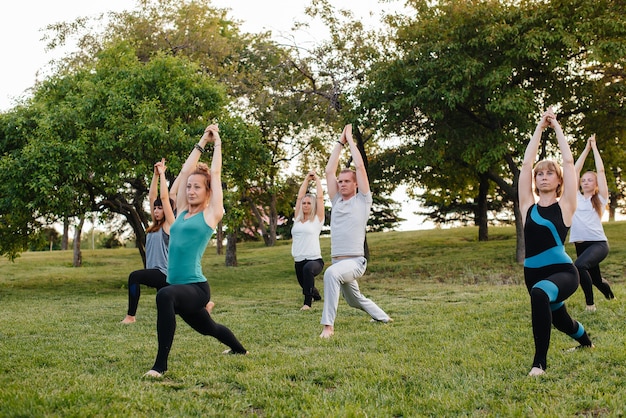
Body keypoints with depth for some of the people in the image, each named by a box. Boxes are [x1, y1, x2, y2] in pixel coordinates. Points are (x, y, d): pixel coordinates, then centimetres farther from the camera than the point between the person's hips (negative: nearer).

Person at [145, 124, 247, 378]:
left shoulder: (211, 214, -4)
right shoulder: (182, 211, 11)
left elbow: (215, 173, 1)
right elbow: (185, 171, 13)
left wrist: (217, 143, 12)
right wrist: (202, 143, 19)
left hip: (196, 288, -8)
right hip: (179, 288, 8)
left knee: (165, 295, -39)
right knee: (208, 328, 29)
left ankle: (161, 364, -35)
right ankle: (239, 349, 58)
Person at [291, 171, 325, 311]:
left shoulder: (317, 219, 1)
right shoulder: (298, 219, 13)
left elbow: (320, 197, -1)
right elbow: (299, 197, 14)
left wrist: (317, 179, 10)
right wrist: (307, 179, 20)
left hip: (314, 260, -6)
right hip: (298, 261, 6)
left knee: (308, 268, -40)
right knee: (305, 285, 22)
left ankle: (307, 302, -35)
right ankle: (316, 295, 57)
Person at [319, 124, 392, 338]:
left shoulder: (362, 200, 0)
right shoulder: (337, 201, 13)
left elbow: (360, 166, -6)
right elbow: (329, 171, 9)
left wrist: (350, 139, 2)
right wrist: (340, 142, 11)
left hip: (355, 261, -8)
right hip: (339, 261, 8)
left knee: (331, 273, -39)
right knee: (355, 300, 24)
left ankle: (328, 325, -38)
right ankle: (383, 317, 52)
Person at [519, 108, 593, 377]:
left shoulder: (565, 206, 0)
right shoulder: (528, 206, 6)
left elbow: (569, 162, -2)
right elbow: (526, 163, 3)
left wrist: (556, 127, 7)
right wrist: (540, 126, 9)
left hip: (562, 272, -5)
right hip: (533, 274, 5)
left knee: (539, 294, -39)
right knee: (559, 320, 27)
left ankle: (540, 362, -30)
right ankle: (586, 342, 63)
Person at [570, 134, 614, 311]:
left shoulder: (600, 199, 5)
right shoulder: (576, 198, 13)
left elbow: (601, 170, 1)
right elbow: (575, 170, 12)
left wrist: (594, 147, 8)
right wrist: (586, 149, 17)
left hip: (598, 243, -5)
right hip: (580, 244, 5)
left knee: (579, 266, -33)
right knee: (595, 279, 18)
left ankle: (590, 303, -19)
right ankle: (610, 296, 50)